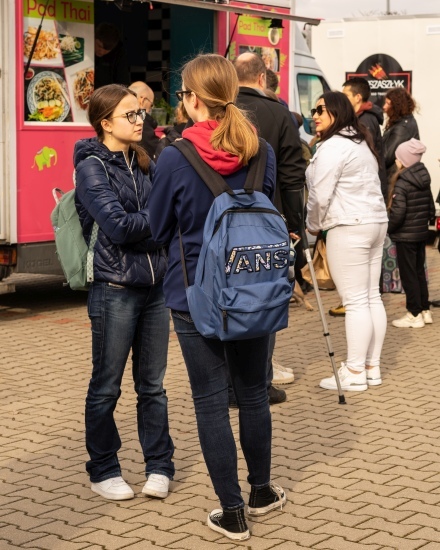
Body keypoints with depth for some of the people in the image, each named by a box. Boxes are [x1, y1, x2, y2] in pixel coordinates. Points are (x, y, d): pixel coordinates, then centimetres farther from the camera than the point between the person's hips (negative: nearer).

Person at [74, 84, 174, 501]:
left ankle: (159, 466, 21)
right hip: (115, 290, -6)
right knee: (107, 386, 6)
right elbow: (118, 226, -16)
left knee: (152, 384, 12)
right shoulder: (93, 166, -8)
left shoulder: (142, 162, 11)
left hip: (154, 286, 6)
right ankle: (103, 471, 19)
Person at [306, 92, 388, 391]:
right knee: (372, 297, 10)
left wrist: (314, 225, 2)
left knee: (355, 301, -7)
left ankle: (355, 373, -3)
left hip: (349, 228, -10)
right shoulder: (362, 143, 18)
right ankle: (372, 368, 16)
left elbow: (320, 195, -15)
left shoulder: (332, 146, -13)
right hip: (376, 221, 10)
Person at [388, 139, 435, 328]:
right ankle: (425, 310, 22)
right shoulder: (425, 180, 6)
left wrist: (389, 228, -8)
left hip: (405, 236, -8)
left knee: (408, 275, 0)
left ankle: (414, 315, 4)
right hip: (422, 234, 8)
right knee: (419, 272, 16)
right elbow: (431, 208, 11)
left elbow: (398, 212, -23)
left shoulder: (401, 184, -17)